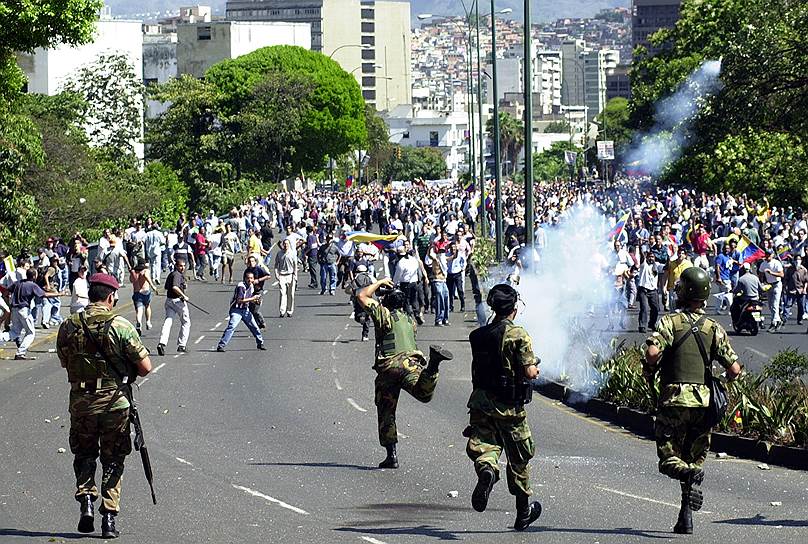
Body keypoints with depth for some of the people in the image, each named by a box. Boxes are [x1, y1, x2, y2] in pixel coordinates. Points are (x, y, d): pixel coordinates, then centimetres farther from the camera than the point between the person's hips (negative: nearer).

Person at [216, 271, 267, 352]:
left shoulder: (251, 286, 7)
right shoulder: (241, 286, -19)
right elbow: (239, 300, -25)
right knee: (231, 326, -21)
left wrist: (256, 300, -4)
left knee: (254, 326, 13)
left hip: (245, 310, 8)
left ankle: (260, 343, 33)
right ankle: (221, 346, -22)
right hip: (236, 310, -8)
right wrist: (252, 298, -21)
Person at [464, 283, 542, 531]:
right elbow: (529, 372, -16)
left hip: (480, 401, 3)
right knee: (519, 457, 12)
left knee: (482, 444, 2)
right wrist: (535, 368, 6)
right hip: (509, 406, -3)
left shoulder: (478, 335, 4)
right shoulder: (518, 335, -13)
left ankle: (486, 468, -35)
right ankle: (524, 510, 23)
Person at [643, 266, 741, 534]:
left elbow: (652, 352, -19)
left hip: (674, 399, -3)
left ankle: (689, 475, -29)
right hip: (704, 400, 3)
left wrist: (649, 373, 1)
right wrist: (724, 381, 26)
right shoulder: (714, 328, 7)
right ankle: (686, 517, 7)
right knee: (694, 459, 13)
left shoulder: (670, 321, -3)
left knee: (669, 459, 5)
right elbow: (734, 368, 4)